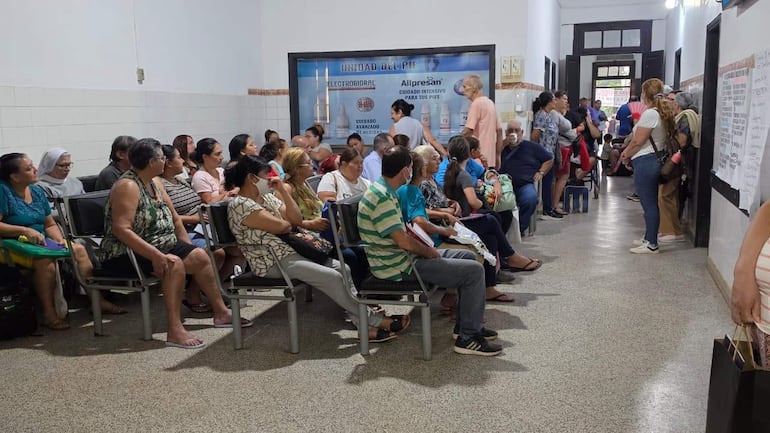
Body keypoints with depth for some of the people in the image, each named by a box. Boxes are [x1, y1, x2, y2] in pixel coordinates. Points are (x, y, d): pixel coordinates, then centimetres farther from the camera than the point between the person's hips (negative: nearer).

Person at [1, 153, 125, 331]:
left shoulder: (37, 191, 11)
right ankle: (48, 313, -27)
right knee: (45, 259, -34)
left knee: (78, 249, -7)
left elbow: (50, 224, 16)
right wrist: (24, 230, -26)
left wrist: (60, 240, -3)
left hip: (41, 241, 7)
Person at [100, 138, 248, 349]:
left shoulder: (155, 182, 9)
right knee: (174, 263, -31)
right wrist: (156, 255, -34)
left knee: (199, 256, 2)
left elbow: (174, 218, 14)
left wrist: (188, 249, 6)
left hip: (158, 246, 10)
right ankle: (175, 331, -32)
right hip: (124, 255, -9)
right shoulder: (128, 186, -19)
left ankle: (220, 313, 13)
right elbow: (121, 229, -28)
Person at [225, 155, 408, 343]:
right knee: (332, 277, -20)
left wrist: (283, 190, 2)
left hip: (291, 251, 9)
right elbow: (280, 226, -20)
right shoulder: (240, 205, -13)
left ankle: (366, 324, -10)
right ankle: (373, 321, -8)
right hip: (272, 262, -9)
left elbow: (297, 219, 9)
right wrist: (288, 223, 3)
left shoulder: (267, 197, 15)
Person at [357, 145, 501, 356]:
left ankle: (465, 324, 22)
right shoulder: (382, 198, -23)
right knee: (474, 271, -13)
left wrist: (428, 249, 4)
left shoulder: (384, 191, 10)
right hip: (398, 268, -11)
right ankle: (468, 338, -3)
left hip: (402, 257, 11)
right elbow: (403, 241, -25)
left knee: (469, 256, 16)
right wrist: (430, 252, -8)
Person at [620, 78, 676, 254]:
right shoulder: (663, 113, 13)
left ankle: (651, 244, 0)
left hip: (645, 161, -10)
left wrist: (625, 155, 0)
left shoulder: (650, 114, -16)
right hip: (655, 159, 10)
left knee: (649, 203, -5)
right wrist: (628, 153, 13)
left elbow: (637, 141, -16)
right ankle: (649, 238, 27)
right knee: (651, 203, 17)